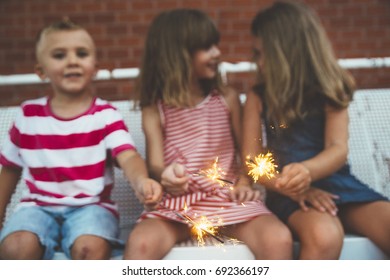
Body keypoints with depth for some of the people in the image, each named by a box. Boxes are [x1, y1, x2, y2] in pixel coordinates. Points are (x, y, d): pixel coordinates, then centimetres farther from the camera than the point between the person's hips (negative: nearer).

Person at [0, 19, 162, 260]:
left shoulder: (105, 115, -3)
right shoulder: (29, 116, 4)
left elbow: (128, 156, -20)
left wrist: (141, 181, -43)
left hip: (91, 206, -2)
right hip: (39, 206, 2)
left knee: (90, 248, -33)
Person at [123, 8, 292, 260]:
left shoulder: (227, 99, 9)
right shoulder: (155, 110, 6)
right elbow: (155, 164, -2)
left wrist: (245, 182, -9)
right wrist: (166, 174, -25)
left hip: (228, 195, 1)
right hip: (178, 200, -1)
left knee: (279, 240, -27)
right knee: (140, 243, -32)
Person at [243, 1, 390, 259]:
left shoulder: (330, 89, 6)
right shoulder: (258, 97, 5)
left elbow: (339, 150, -8)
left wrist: (306, 170, -31)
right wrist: (291, 185, -18)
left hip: (337, 183, 2)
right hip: (291, 192, -2)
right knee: (324, 237, -34)